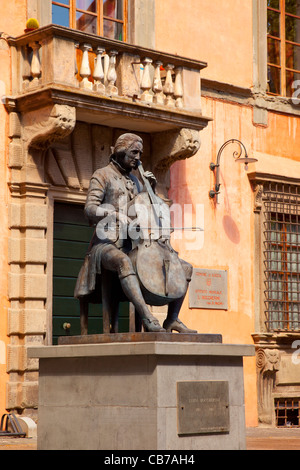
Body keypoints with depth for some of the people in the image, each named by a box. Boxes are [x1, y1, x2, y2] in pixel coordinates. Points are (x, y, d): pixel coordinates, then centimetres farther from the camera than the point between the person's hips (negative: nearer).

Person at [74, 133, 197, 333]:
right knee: (123, 262, -45)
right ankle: (148, 318, -54)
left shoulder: (134, 180, 23)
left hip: (133, 245, 8)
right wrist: (119, 217, -28)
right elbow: (90, 208, -13)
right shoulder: (103, 175, 2)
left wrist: (151, 189, 10)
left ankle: (172, 319, 3)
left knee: (185, 268, -1)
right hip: (108, 243, -8)